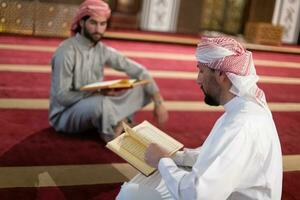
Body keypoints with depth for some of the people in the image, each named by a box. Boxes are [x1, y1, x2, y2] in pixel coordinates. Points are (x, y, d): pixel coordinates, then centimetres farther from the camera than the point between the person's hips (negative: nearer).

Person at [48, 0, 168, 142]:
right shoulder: (66, 52, -20)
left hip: (95, 106, 6)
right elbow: (62, 97, -21)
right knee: (101, 103, -39)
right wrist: (99, 93, -24)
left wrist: (159, 102, -10)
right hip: (64, 115, -6)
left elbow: (138, 71, 0)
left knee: (143, 88, -3)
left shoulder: (104, 51, -1)